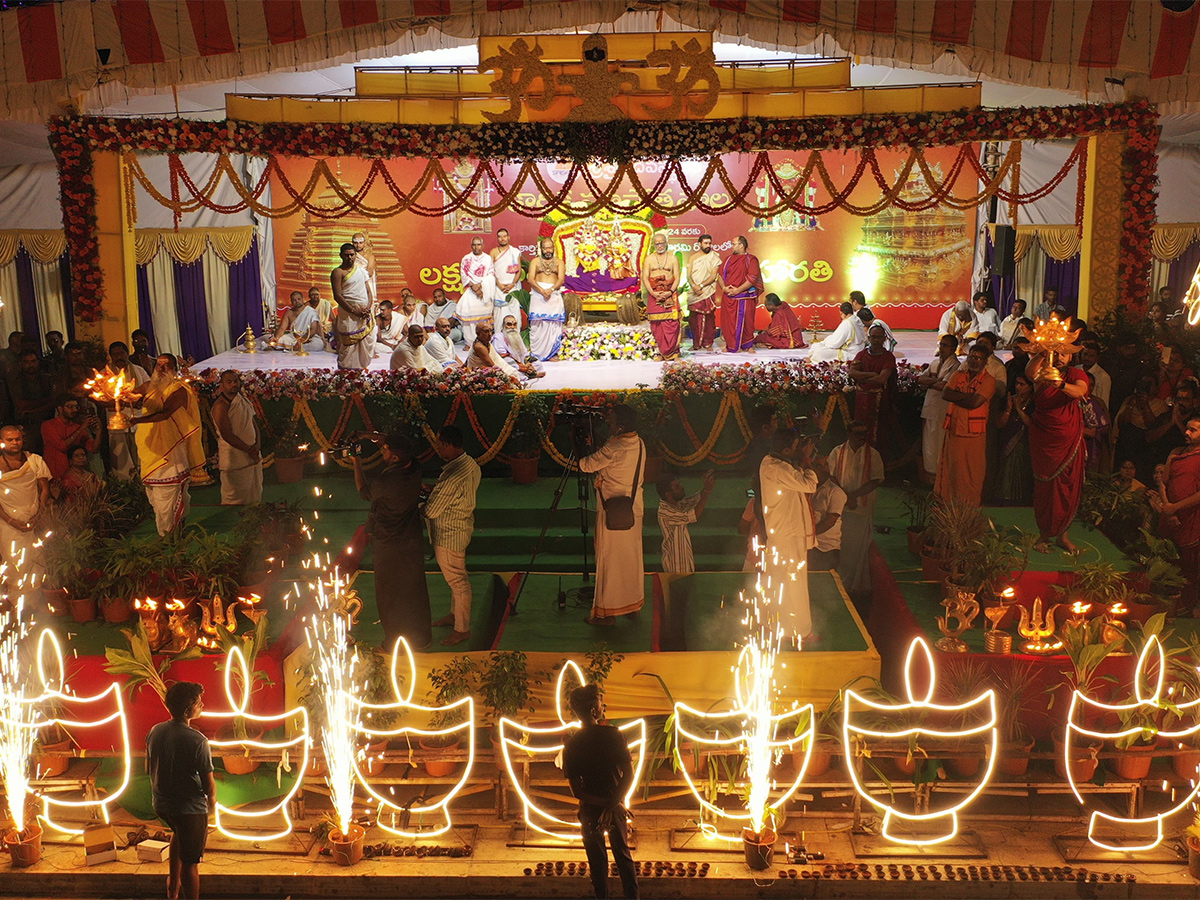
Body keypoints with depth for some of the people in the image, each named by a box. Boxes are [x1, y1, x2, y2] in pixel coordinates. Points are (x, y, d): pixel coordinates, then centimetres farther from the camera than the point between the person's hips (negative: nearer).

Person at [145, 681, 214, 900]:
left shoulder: (155, 732, -7)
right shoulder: (197, 741, -26)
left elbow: (149, 768, 9)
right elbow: (209, 784, -19)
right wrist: (212, 802, 3)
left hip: (160, 804, 7)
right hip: (190, 808, -7)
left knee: (179, 831, 36)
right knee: (190, 863, 8)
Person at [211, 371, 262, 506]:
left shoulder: (245, 400, 11)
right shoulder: (220, 405, -14)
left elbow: (255, 425, 16)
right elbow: (227, 435, -18)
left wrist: (257, 445, -3)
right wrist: (249, 449, -14)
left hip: (253, 457, 8)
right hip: (234, 460, -8)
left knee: (255, 495, 16)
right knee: (235, 501, -2)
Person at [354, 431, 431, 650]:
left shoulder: (385, 481, -28)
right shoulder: (414, 469, -11)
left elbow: (364, 492, -4)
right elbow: (394, 442, 8)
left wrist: (357, 463, 6)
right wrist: (367, 436, 4)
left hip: (389, 547, -6)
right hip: (413, 543, 6)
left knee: (390, 595, 12)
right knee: (415, 591, 19)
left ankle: (394, 643, 24)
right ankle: (421, 638, 33)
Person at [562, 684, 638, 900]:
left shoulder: (571, 745, -13)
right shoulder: (614, 734, -14)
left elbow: (577, 791, -14)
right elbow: (629, 774, -15)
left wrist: (605, 803, -12)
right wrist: (613, 804, -18)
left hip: (590, 810, -1)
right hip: (617, 806, 1)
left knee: (597, 861, 15)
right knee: (623, 854, 21)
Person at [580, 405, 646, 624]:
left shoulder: (615, 448, -23)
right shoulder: (639, 444, 3)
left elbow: (586, 465, -16)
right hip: (634, 509, 8)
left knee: (609, 559, 0)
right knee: (632, 556, 17)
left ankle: (606, 611, 7)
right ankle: (634, 602, 28)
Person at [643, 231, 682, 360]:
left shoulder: (673, 258, 9)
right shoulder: (649, 259, 11)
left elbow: (677, 278, 4)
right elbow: (645, 278, 4)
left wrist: (670, 292, -13)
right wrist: (653, 292, -11)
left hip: (670, 295, -1)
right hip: (654, 295, 1)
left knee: (671, 324, -9)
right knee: (656, 324, -1)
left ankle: (672, 353, -5)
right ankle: (661, 352, 5)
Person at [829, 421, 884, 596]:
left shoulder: (873, 455, 1)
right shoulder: (837, 452, 3)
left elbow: (877, 480, -6)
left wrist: (855, 494, -14)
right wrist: (846, 496, -12)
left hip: (863, 508, -1)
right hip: (841, 507, 1)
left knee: (860, 546, 2)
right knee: (841, 544, 3)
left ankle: (859, 584, 13)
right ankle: (842, 581, 15)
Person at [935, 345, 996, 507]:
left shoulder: (989, 380, -3)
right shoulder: (958, 375, 12)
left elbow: (975, 402, -17)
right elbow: (945, 393, -4)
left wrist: (955, 397, -5)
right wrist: (967, 396, -11)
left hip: (974, 434, -4)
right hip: (953, 431, 4)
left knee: (972, 475, 2)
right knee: (950, 469, 9)